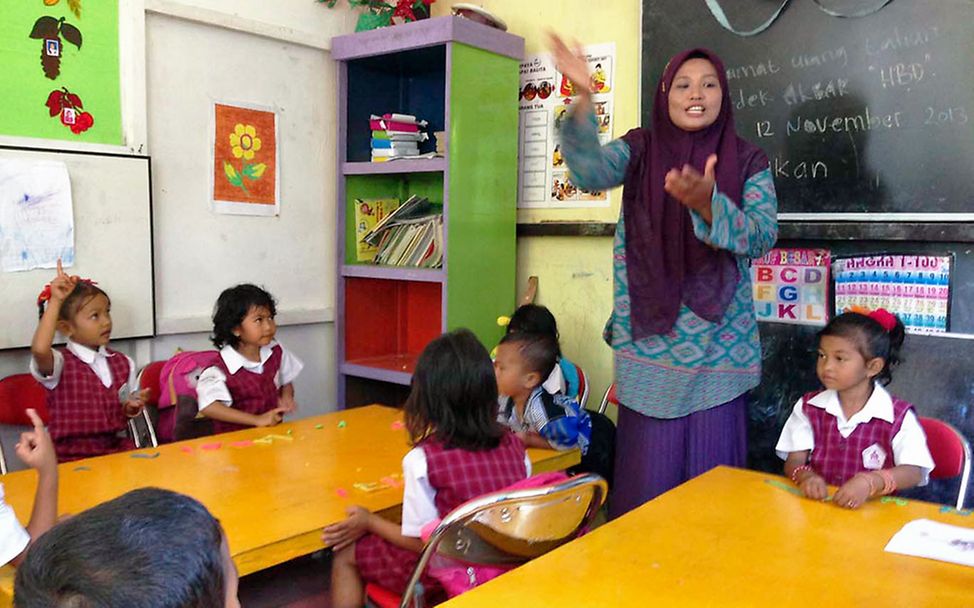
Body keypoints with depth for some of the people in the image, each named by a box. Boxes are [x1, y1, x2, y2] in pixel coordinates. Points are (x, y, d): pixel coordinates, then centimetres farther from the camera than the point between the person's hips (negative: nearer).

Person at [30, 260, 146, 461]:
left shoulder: (123, 363, 8)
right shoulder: (60, 363, -6)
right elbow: (39, 350, -30)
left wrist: (130, 408, -3)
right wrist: (55, 301, -27)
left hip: (118, 449, 4)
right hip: (73, 458, -4)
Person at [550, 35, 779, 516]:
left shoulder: (748, 161, 3)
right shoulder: (640, 148, 3)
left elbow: (762, 237, -10)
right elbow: (590, 172, -17)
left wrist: (707, 203, -28)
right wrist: (584, 99, -32)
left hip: (718, 343, 0)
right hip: (648, 338, 0)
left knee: (711, 467, 6)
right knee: (648, 464, 5)